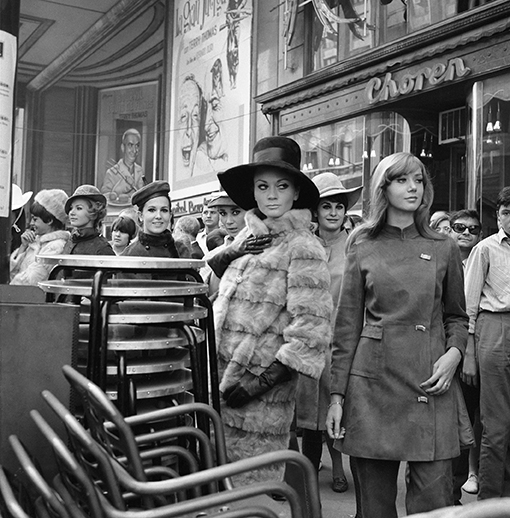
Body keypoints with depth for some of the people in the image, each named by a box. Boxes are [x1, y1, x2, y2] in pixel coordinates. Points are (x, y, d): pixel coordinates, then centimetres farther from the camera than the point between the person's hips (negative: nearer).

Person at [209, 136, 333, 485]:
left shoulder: (303, 247, -9)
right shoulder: (248, 236, 12)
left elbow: (310, 328, -14)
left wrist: (263, 380, -17)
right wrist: (232, 253, 2)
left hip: (260, 393, -6)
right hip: (220, 378, 6)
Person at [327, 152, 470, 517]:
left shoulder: (444, 249, 7)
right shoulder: (362, 250, 5)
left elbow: (457, 316, 16)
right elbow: (347, 327, 5)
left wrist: (454, 353, -5)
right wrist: (337, 396, 1)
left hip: (430, 386, 0)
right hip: (372, 383, 0)